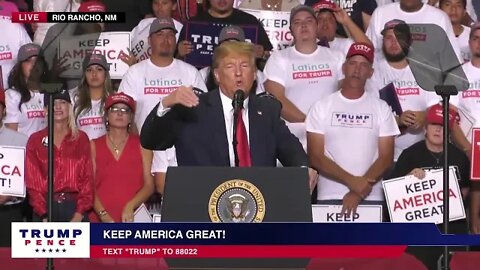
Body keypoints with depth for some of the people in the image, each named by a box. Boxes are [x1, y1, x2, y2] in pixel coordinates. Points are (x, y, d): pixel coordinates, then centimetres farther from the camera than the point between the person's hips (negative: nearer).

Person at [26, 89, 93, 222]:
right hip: (45, 207, 0)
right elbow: (32, 181, 2)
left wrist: (79, 213, -6)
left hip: (75, 206, 0)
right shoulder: (35, 140, 8)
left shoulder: (81, 139, 9)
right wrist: (44, 215, -8)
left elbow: (88, 177, 5)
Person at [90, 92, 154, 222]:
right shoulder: (94, 146, 12)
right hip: (99, 219, 0)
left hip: (132, 218, 0)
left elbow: (149, 185, 5)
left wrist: (130, 206, -11)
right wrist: (103, 215, -10)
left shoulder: (141, 145, 12)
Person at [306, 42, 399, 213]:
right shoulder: (322, 107, 5)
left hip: (371, 198, 1)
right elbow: (315, 157, -1)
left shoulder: (381, 109, 8)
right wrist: (352, 181, -14)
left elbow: (386, 158, 1)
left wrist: (359, 192, -12)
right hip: (329, 197, -1)